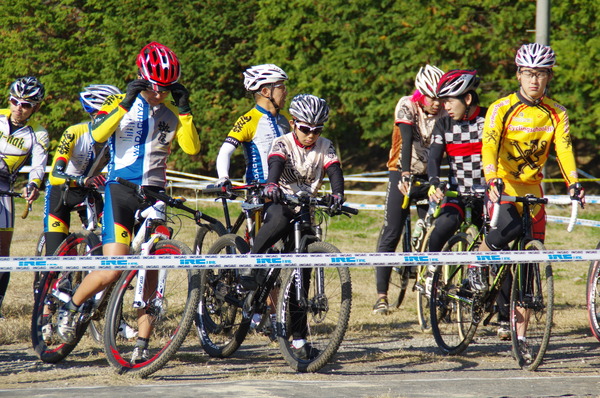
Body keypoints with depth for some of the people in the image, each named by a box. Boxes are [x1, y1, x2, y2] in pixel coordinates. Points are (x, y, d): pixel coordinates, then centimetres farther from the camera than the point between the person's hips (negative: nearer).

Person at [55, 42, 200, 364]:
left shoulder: (171, 111, 8)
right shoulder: (122, 102, -1)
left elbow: (192, 148, -5)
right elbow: (97, 134, -19)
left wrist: (184, 110, -12)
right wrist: (125, 103, -27)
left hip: (154, 193, 3)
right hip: (120, 191, -3)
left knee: (151, 271, -3)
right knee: (113, 269, -14)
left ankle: (142, 346, 3)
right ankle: (71, 308, 12)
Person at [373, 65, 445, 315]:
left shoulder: (444, 113, -6)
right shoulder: (407, 106, -15)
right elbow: (407, 141, -28)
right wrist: (405, 175, -40)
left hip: (428, 177, 3)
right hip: (403, 174, -3)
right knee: (391, 235, -8)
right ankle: (381, 296, -9)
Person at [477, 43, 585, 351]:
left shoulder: (556, 114, 1)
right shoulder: (501, 109, -10)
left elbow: (564, 150, -7)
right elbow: (489, 148, -20)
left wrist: (573, 184, -24)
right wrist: (492, 180, -37)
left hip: (532, 190, 4)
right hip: (503, 185, -4)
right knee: (511, 226, -36)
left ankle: (520, 335, 6)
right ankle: (478, 262, -6)